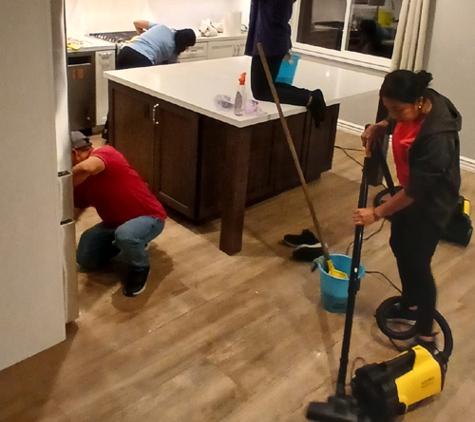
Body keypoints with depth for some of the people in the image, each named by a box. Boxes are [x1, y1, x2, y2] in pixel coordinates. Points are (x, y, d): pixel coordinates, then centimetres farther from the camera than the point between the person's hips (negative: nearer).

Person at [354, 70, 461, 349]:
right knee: (400, 246, 20)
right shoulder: (415, 107, -12)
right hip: (411, 191, 9)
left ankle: (426, 335, 16)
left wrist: (377, 213, -23)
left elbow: (415, 191, -30)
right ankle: (410, 305, 42)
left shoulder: (438, 137, -37)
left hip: (432, 202, -9)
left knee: (418, 262, 0)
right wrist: (380, 127, -6)